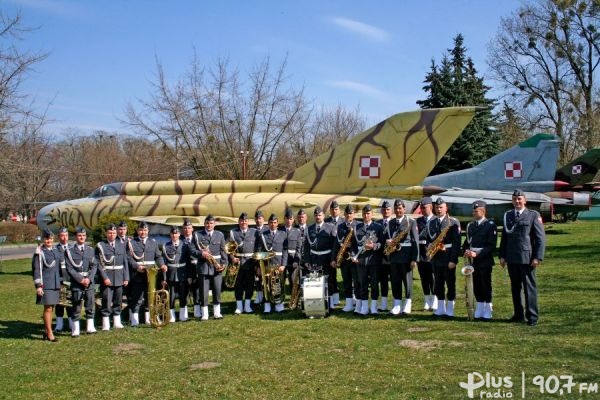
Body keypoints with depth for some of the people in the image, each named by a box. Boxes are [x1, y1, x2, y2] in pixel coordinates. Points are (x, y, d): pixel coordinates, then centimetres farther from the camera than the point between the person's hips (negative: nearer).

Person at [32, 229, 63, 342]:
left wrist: (61, 282, 17)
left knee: (51, 308, 12)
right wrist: (38, 286, -15)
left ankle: (46, 331, 22)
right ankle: (49, 333, 0)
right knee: (48, 308, -5)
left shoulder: (55, 250, 11)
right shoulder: (39, 252, -8)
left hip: (55, 284, 7)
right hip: (46, 285, -7)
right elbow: (37, 270, -11)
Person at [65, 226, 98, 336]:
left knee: (90, 305, 7)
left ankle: (90, 327, 16)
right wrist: (80, 279, -13)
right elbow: (69, 268, -6)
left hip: (89, 282, 3)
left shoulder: (90, 250, 10)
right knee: (76, 307, 0)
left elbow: (94, 266, 5)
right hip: (76, 282, -3)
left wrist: (89, 278, -9)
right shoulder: (69, 251, -1)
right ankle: (75, 330, 6)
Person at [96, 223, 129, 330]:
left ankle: (117, 322, 21)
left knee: (118, 301, 10)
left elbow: (125, 262, 10)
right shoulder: (100, 245, -2)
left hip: (119, 277, 4)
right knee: (106, 301, -4)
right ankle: (106, 324, 4)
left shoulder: (121, 244, 9)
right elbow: (98, 264, -6)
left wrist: (126, 277, 5)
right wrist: (104, 277, -15)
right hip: (107, 277, -4)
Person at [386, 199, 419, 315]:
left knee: (407, 280, 2)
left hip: (406, 255, -4)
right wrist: (387, 241, -8)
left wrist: (414, 258, -11)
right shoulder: (390, 223, 14)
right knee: (395, 281, 6)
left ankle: (407, 304, 11)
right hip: (394, 255, 4)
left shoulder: (411, 222, -1)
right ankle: (397, 304, 13)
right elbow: (385, 236, 19)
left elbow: (415, 241, -5)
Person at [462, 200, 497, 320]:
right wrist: (466, 251, -4)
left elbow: (492, 246, -11)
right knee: (476, 287, 9)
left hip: (485, 261, -5)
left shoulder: (490, 225, -6)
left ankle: (487, 311, 7)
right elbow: (466, 242, 17)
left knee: (486, 286, 0)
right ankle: (479, 311, 17)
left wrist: (477, 254, -18)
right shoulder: (470, 225, 14)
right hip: (473, 261, 6)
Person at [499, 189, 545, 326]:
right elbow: (504, 237, 16)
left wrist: (537, 257, -11)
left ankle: (532, 317, 4)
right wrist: (502, 256, 9)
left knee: (529, 287, -2)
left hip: (527, 258, -5)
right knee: (515, 287, 11)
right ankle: (518, 315, 21)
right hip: (511, 258, 5)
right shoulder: (507, 216, 12)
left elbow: (541, 238, -4)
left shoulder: (533, 215, -1)